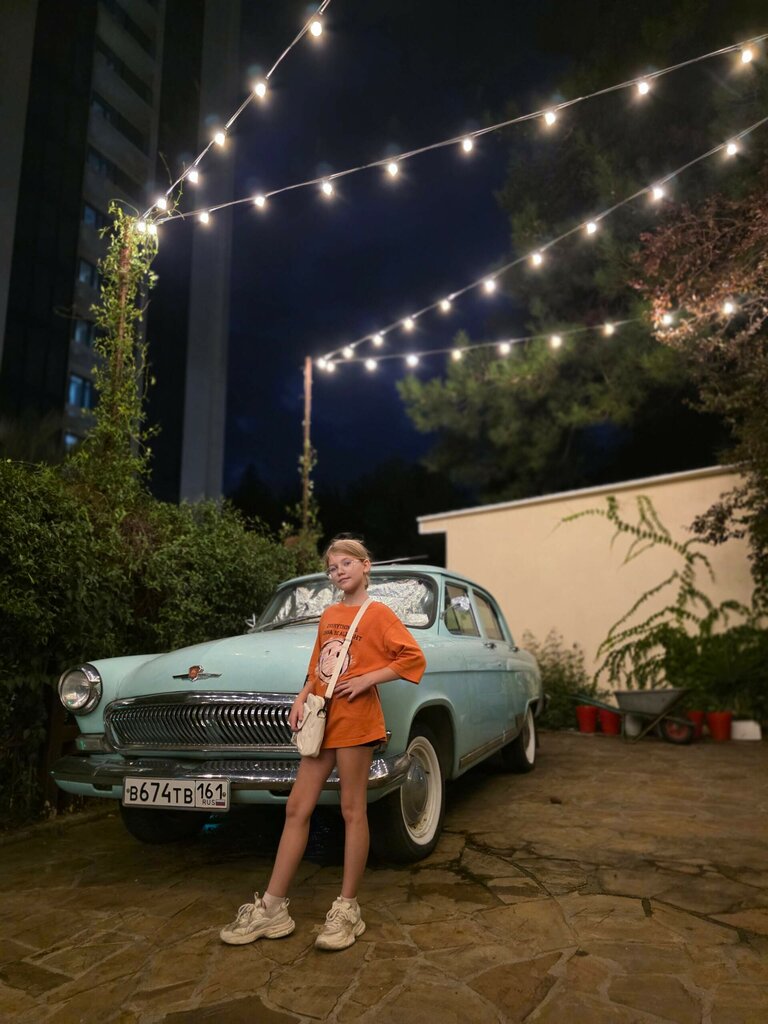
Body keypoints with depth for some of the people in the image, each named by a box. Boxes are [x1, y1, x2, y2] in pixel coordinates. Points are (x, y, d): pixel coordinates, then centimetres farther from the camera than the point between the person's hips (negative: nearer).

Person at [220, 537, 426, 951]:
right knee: (296, 808, 8)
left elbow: (414, 658, -13)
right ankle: (272, 908, 16)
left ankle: (347, 909, 16)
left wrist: (365, 680, -17)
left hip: (356, 720, -7)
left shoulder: (377, 613, -5)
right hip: (322, 719, 7)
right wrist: (302, 698, 5)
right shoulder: (328, 615, 14)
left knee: (352, 811, 3)